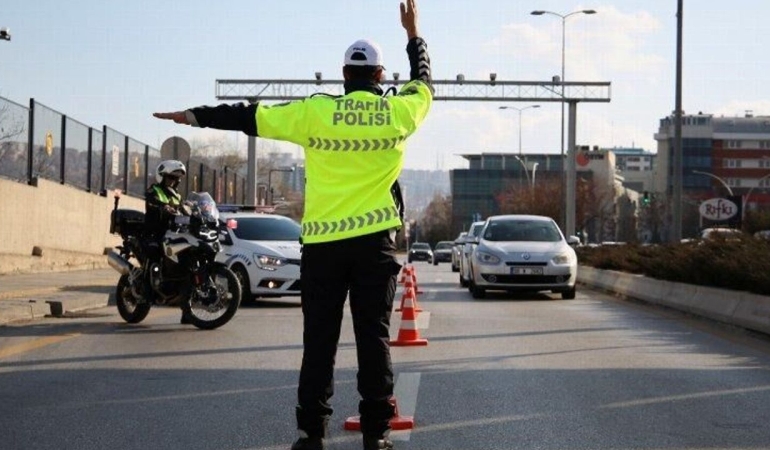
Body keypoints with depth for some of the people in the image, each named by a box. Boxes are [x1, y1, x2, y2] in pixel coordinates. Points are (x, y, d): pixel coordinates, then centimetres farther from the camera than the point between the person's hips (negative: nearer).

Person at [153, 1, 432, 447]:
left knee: (319, 340, 5)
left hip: (322, 241, 0)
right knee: (374, 336, 4)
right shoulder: (398, 112, 1)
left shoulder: (315, 112, -3)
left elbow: (249, 116, 3)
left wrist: (195, 116, 14)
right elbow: (424, 81, 22)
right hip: (374, 241, 0)